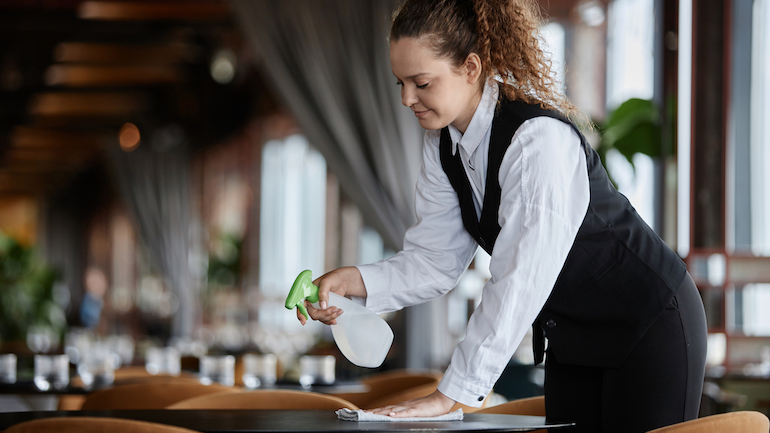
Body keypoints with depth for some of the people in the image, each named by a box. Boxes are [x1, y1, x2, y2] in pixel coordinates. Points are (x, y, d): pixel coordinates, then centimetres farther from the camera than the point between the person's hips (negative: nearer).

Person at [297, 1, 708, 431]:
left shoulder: (540, 138, -30)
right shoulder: (444, 145, -3)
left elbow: (520, 281, -34)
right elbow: (435, 258, -2)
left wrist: (451, 395, -36)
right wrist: (358, 281, -22)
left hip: (650, 329, -8)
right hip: (570, 339, 8)